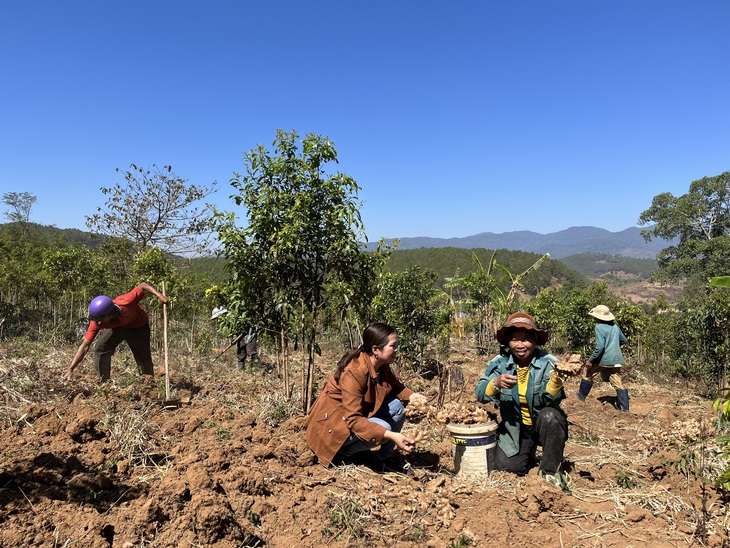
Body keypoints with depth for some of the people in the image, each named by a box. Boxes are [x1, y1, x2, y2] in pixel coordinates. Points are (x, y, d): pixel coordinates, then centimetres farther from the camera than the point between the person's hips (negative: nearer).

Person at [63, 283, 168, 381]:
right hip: (115, 326, 2)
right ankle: (104, 382, 1)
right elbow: (84, 346, -29)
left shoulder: (126, 302, -43)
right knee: (101, 350, -16)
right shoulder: (97, 322, -33)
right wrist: (70, 369, -35)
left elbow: (142, 286, -28)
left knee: (144, 358, -4)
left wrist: (158, 295, -43)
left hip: (138, 326, -2)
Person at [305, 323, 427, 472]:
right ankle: (340, 452, -5)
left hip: (359, 415, 8)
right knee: (382, 428, -27)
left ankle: (385, 458, 9)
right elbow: (353, 420, -32)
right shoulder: (354, 371, -31)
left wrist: (411, 395, -13)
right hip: (331, 424, -8)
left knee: (397, 406, -8)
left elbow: (395, 386, 10)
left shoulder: (382, 366, -7)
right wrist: (391, 435, -38)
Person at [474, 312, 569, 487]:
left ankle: (551, 470, -11)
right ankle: (528, 452, 24)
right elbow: (480, 393, -16)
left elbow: (550, 401, -25)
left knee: (549, 415, -33)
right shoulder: (499, 363, -10)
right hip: (514, 428, 2)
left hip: (544, 425, -2)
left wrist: (556, 380, -45)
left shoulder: (548, 363, -16)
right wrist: (496, 383, -36)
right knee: (508, 467, -13)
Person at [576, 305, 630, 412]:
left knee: (588, 374, 17)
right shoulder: (615, 326, 11)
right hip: (616, 360, 6)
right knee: (618, 384, 7)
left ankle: (581, 396, 30)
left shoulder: (599, 327, -13)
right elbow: (624, 340, 25)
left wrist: (591, 360, -15)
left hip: (603, 359, -6)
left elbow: (600, 346, -21)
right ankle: (625, 408, 4)